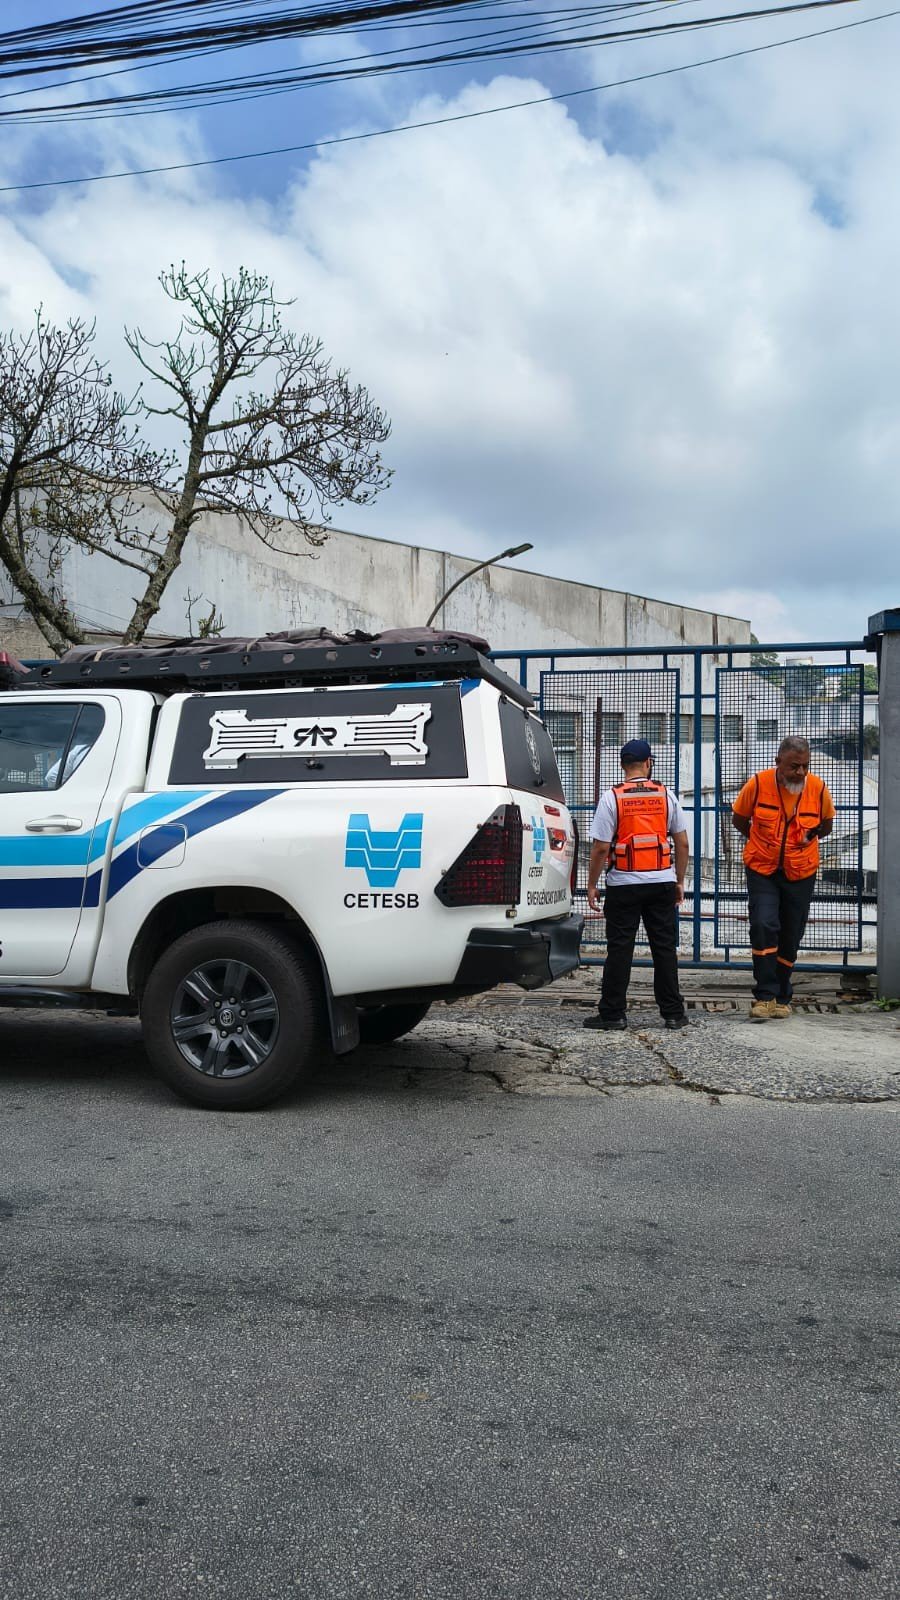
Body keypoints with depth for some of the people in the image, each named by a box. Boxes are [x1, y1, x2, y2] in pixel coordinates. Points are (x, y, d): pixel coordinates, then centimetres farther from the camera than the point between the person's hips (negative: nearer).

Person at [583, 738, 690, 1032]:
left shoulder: (612, 798, -7)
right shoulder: (667, 796, 3)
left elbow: (601, 847, -9)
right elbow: (682, 844, 6)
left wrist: (592, 885, 0)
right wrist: (680, 881, 16)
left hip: (623, 884, -3)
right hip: (663, 882, 3)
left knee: (619, 949, 3)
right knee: (665, 948, 9)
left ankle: (613, 1013, 6)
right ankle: (673, 1013, 13)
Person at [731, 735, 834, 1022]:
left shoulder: (818, 788, -9)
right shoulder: (758, 784, -14)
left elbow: (826, 823, 12)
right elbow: (739, 818, 5)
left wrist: (807, 838, 0)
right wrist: (762, 842, 7)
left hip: (801, 873, 2)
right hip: (762, 870, -2)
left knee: (790, 937, 8)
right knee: (763, 926, -18)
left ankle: (781, 997, 24)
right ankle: (765, 996, -11)